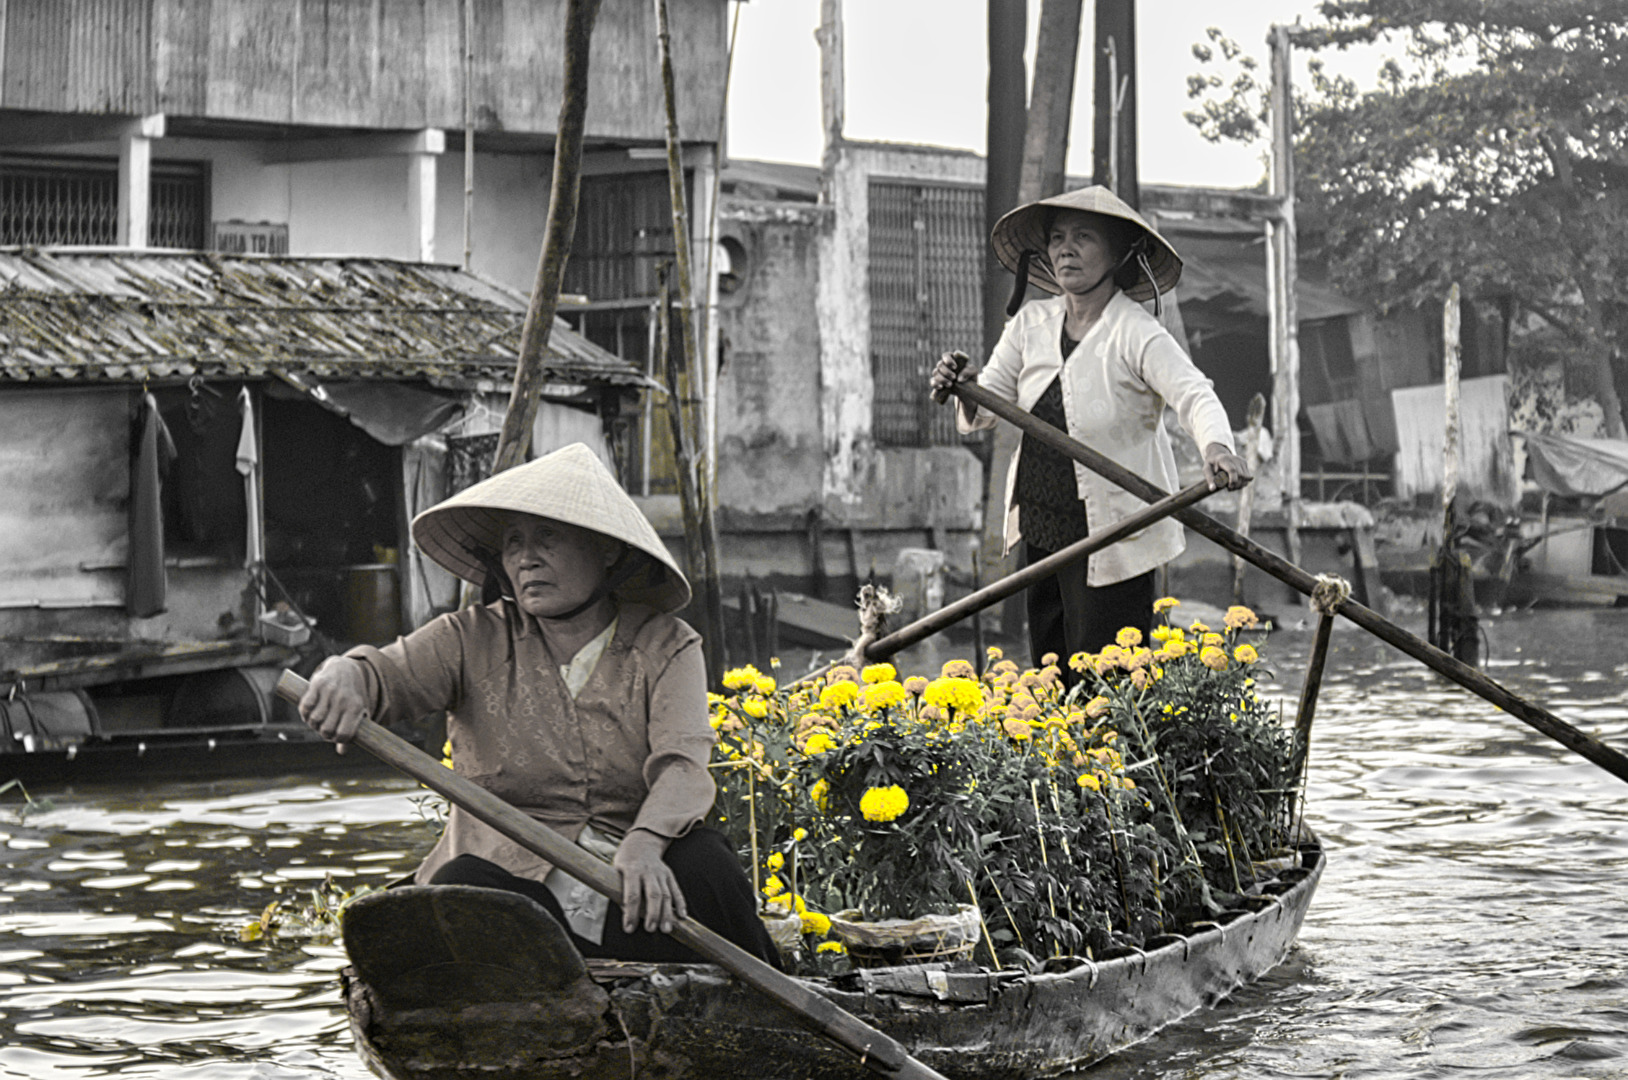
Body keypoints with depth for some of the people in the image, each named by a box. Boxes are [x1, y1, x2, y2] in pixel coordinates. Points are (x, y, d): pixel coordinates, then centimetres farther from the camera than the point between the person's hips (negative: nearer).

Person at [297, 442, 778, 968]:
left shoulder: (666, 647, 4)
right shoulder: (475, 641, 6)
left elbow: (683, 764, -12)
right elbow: (391, 671, -9)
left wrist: (644, 844, -34)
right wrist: (344, 677, -36)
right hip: (511, 875, 0)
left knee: (702, 860, -29)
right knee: (460, 887, -32)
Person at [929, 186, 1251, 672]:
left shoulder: (1137, 334, -14)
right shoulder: (1032, 323, 4)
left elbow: (1193, 394, -28)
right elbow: (981, 414, 4)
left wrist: (1217, 447, -50)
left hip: (1112, 538, -6)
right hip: (1041, 531, 6)